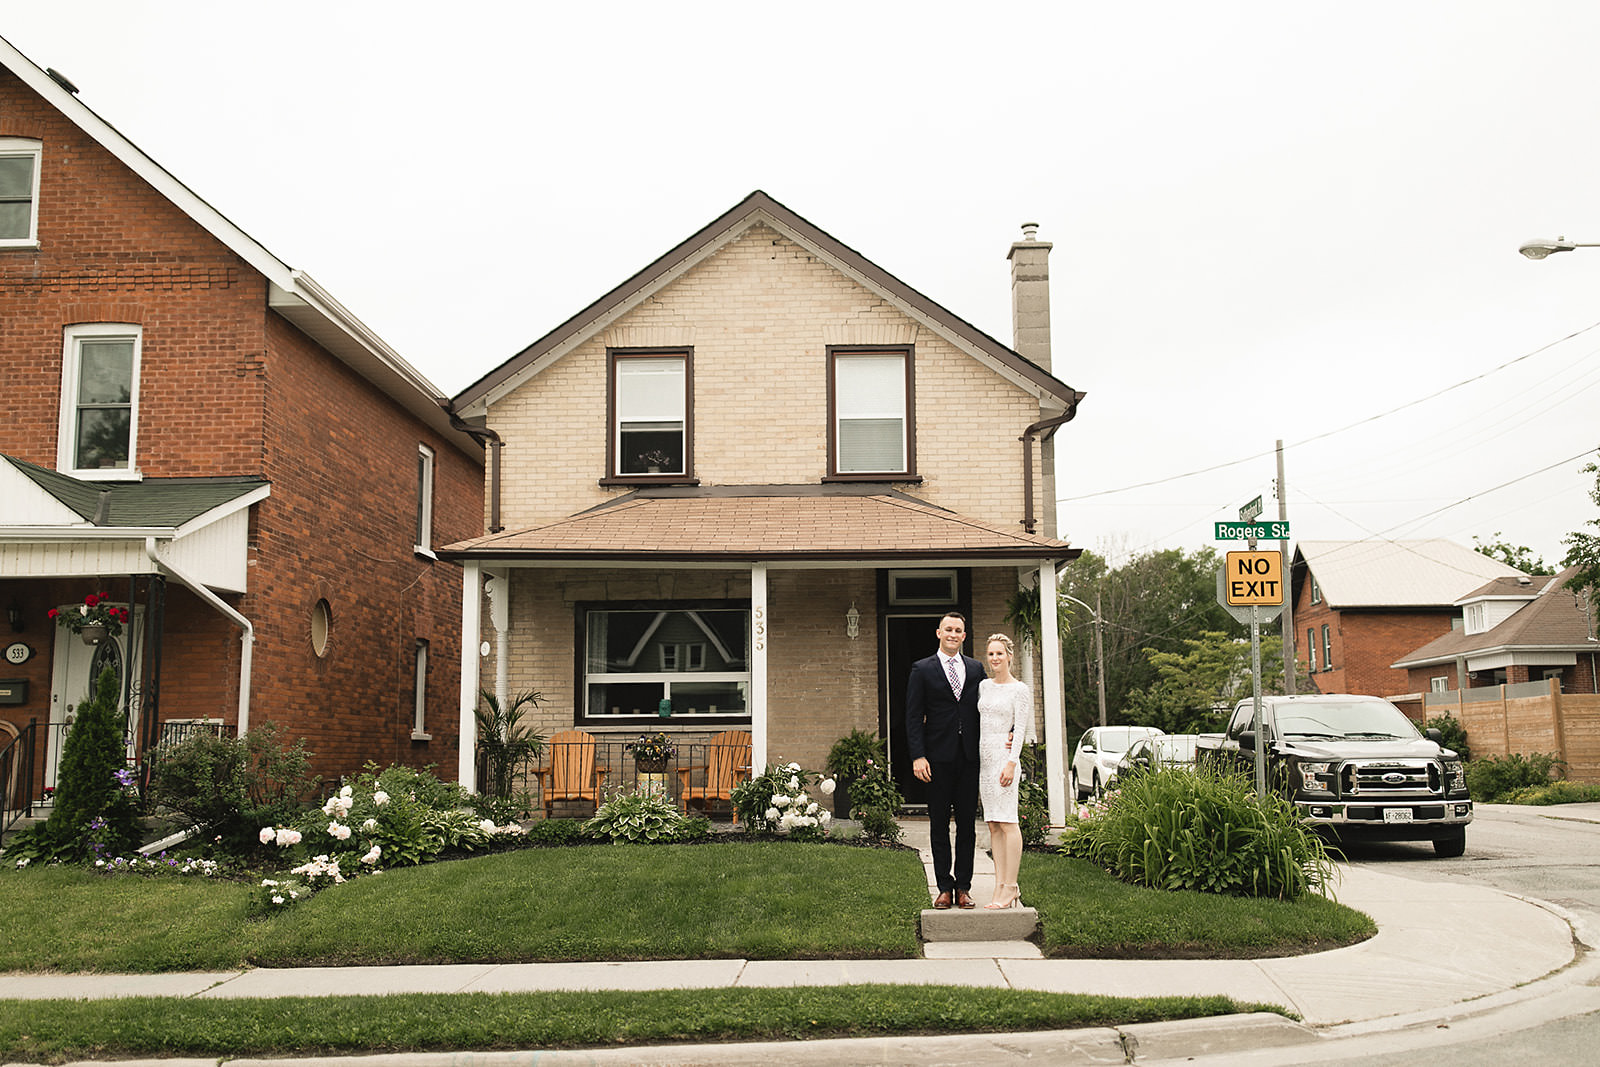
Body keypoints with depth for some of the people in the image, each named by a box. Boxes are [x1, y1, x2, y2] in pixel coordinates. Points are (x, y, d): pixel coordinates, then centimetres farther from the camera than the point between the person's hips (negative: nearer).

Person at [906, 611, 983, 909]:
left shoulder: (976, 668, 12)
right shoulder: (922, 669, 2)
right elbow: (914, 717, -2)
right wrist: (917, 756, -10)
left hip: (969, 757, 3)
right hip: (939, 757, -3)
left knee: (968, 823, 6)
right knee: (939, 825, 3)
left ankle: (964, 887, 13)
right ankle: (944, 887, 10)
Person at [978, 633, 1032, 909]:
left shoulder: (1020, 690, -3)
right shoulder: (983, 686, 15)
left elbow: (1020, 729, -8)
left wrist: (1011, 763, -16)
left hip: (1004, 757, -7)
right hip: (983, 756, 7)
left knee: (1007, 822, -9)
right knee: (993, 825, 5)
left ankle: (1010, 887, -8)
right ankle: (1000, 885, 7)